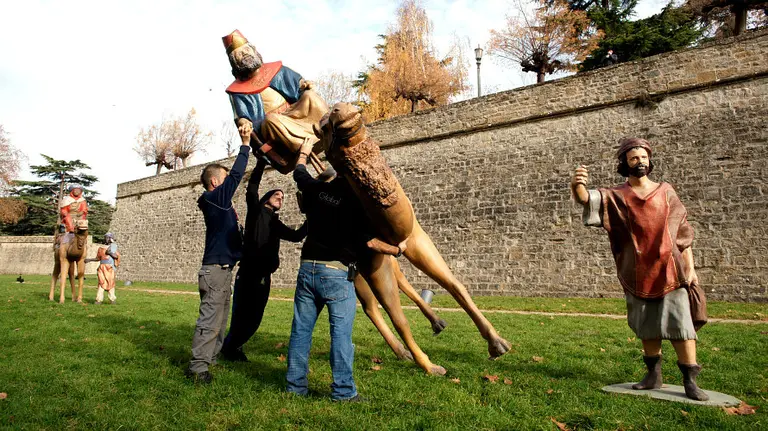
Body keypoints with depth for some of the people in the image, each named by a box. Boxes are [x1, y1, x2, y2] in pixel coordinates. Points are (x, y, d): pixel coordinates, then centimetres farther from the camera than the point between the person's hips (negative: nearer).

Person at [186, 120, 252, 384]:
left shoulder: (217, 203, 16)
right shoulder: (216, 197, -10)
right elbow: (236, 175, -16)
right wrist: (245, 144, -15)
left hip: (222, 270, 10)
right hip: (216, 270, -10)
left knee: (219, 320, 15)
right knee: (210, 322, -8)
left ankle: (207, 361, 23)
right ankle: (197, 369, -4)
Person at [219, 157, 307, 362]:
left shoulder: (276, 224, 18)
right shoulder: (256, 211, 5)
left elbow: (297, 235, 15)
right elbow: (252, 188, -7)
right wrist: (262, 161, -12)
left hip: (264, 277, 5)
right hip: (248, 274, -5)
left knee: (254, 318, 7)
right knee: (242, 316, -4)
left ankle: (233, 347, 24)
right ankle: (229, 347, 16)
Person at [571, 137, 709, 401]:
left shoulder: (666, 192, 6)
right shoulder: (616, 196, 2)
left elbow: (683, 232, 8)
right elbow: (586, 198, -19)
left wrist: (690, 268, 2)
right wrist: (577, 184, -43)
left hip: (668, 270, 0)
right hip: (638, 275, 0)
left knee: (679, 323, -4)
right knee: (647, 327, 10)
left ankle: (690, 381, 5)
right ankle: (654, 376, 23)